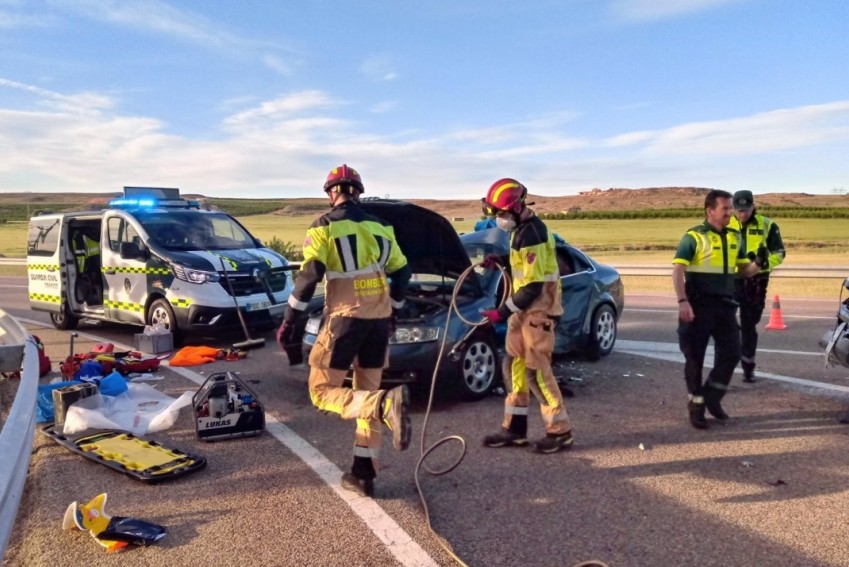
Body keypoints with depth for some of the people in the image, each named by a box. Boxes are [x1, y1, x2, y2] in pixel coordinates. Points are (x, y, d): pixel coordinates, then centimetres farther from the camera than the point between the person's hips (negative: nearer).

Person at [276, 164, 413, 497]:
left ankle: (387, 404, -24)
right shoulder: (380, 227, 13)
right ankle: (362, 475, 15)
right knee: (366, 393, 14)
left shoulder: (324, 227, -3)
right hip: (379, 320, 6)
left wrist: (291, 323, -5)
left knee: (322, 391, 2)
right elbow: (401, 273, 16)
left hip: (345, 318, -6)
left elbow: (309, 277, -11)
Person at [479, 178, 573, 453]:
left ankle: (560, 431, 9)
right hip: (524, 308, 10)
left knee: (537, 372, -4)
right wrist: (499, 261, 7)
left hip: (538, 310, -10)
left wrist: (502, 312, -19)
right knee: (515, 366, 12)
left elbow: (533, 287, -25)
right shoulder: (522, 228, 8)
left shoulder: (532, 236, -23)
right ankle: (514, 428, 20)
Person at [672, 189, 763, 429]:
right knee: (695, 357, 2)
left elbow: (744, 270, 17)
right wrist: (683, 301, -24)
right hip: (698, 306, -5)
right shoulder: (694, 236, -8)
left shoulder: (734, 237, 11)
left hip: (725, 304, 6)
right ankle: (696, 406, 15)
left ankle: (711, 397, 24)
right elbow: (677, 271, -14)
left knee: (731, 353, 5)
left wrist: (757, 265, -7)